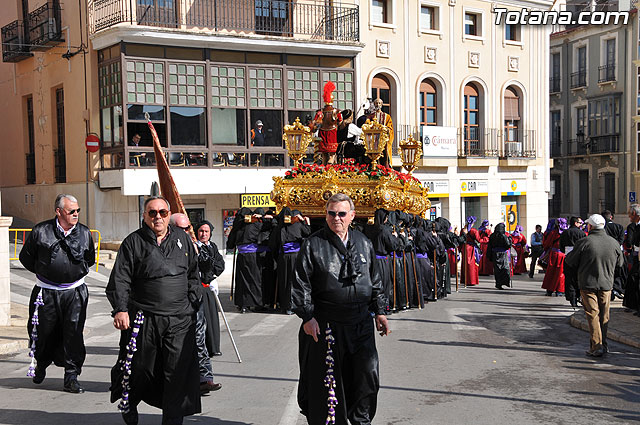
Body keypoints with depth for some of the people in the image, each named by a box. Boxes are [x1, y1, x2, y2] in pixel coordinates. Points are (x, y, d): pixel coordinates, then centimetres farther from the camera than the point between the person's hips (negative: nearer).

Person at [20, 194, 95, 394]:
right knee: (44, 332, 9)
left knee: (74, 334, -6)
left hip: (75, 292, 1)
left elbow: (90, 259, 19)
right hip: (47, 293, -1)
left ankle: (71, 377, 3)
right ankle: (40, 366, 38)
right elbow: (26, 257, 8)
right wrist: (44, 272, 10)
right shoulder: (41, 231, -3)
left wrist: (78, 271, 9)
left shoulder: (84, 232, 4)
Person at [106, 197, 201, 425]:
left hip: (180, 319, 2)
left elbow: (193, 275, 17)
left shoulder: (182, 239, 10)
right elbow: (120, 279, -5)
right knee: (139, 368, 9)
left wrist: (193, 305, 12)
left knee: (178, 371, -1)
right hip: (144, 318, -2)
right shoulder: (133, 242, 1)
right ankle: (128, 406, 38)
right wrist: (120, 309, -17)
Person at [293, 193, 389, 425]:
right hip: (326, 324, -3)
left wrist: (379, 311, 14)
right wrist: (307, 316, -11)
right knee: (327, 379, 3)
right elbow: (301, 284, -4)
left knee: (367, 372, 1)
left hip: (361, 322, 3)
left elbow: (375, 280, 17)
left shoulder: (363, 243, 10)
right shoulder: (313, 244, -3)